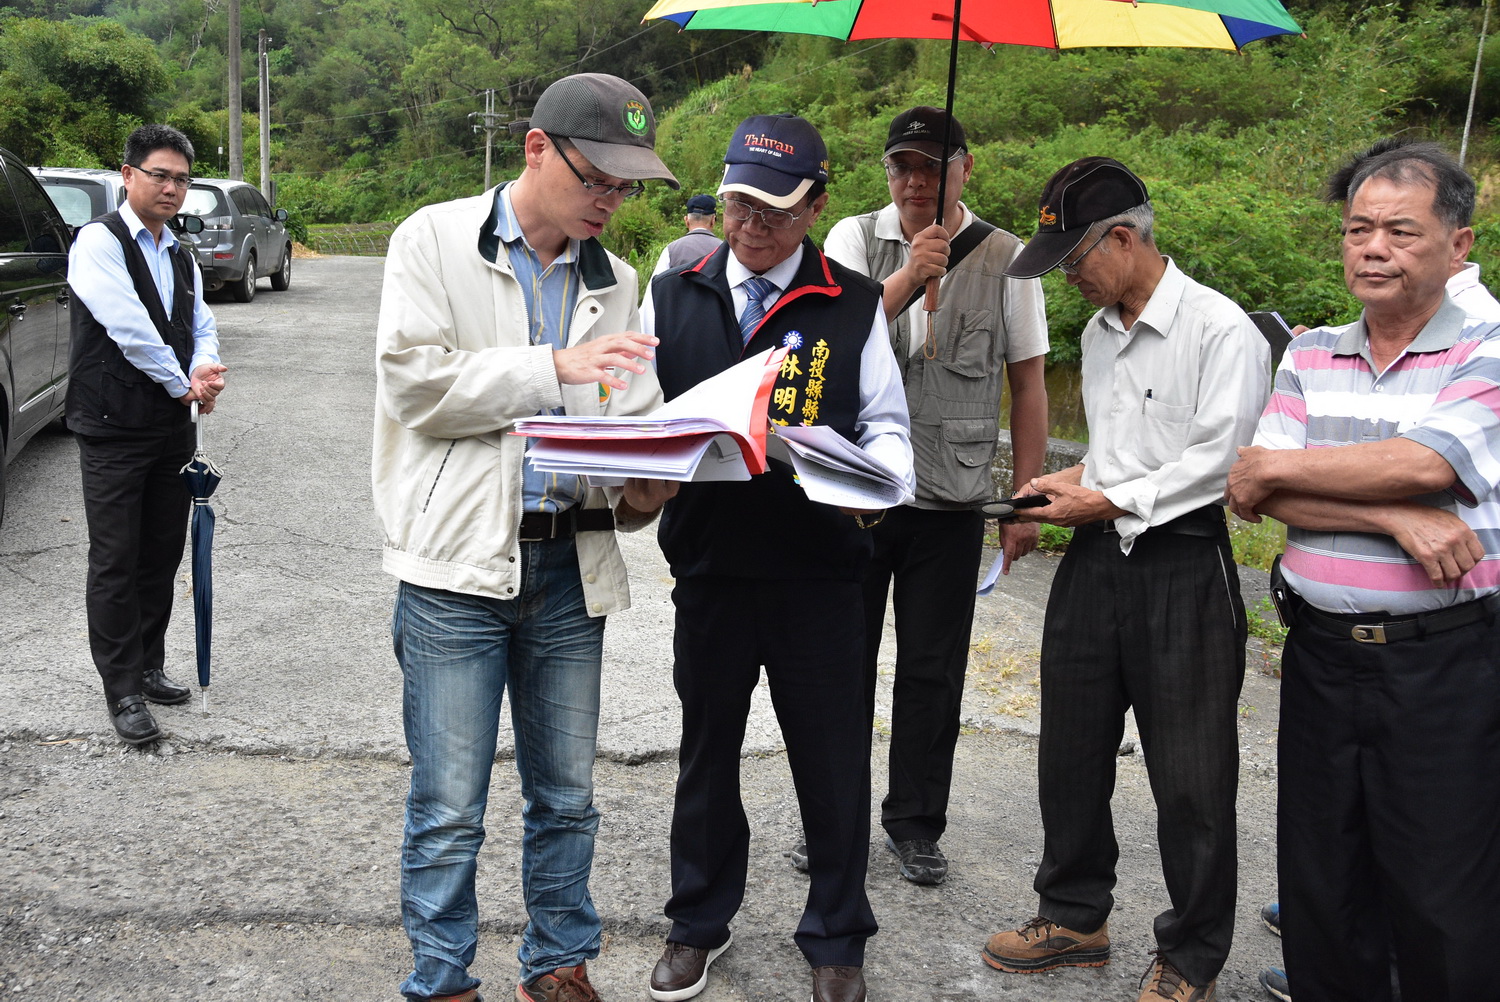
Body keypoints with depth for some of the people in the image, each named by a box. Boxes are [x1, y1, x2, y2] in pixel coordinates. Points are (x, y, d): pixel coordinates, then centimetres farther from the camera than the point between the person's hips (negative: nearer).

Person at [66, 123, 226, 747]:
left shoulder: (180, 256, 15)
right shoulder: (99, 240, -8)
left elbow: (201, 326, 13)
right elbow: (127, 326, -17)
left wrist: (205, 368, -9)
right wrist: (184, 385, -11)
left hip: (172, 427, 7)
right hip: (113, 430, -7)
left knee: (162, 556, 12)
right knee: (115, 562, -2)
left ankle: (148, 668, 25)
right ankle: (124, 692, 5)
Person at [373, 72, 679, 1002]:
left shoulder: (614, 281, 14)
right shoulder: (436, 239, 1)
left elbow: (638, 414, 11)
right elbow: (415, 382, -10)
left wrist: (643, 484, -12)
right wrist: (557, 366, -15)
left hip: (571, 564, 4)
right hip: (460, 561, -4)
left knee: (567, 795, 14)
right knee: (449, 808, 1)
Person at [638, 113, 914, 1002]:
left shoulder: (853, 304, 1)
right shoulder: (672, 295, 7)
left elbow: (886, 425, 2)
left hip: (818, 569, -2)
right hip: (708, 565, 2)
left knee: (833, 761, 8)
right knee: (707, 749, 17)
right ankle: (699, 923, 38)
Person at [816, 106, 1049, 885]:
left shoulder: (1005, 258, 1)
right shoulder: (854, 239, 2)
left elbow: (1028, 384, 4)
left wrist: (1025, 501, 1)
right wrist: (909, 276, -21)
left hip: (950, 499, 0)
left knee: (932, 674, 8)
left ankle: (915, 824, 25)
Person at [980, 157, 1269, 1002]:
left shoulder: (1220, 329, -13)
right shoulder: (1099, 333, 13)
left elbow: (1222, 462, -18)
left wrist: (1108, 503, -13)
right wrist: (1074, 480, 4)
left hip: (1183, 568, -8)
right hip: (1095, 561, 8)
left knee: (1191, 778, 5)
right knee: (1071, 755, 15)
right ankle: (1076, 917, 34)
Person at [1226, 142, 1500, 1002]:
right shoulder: (1310, 357, 8)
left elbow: (1420, 463, -21)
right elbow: (1261, 495, -4)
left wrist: (1277, 465, -10)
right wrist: (1396, 519, -17)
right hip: (1320, 652, 4)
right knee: (1319, 891, 14)